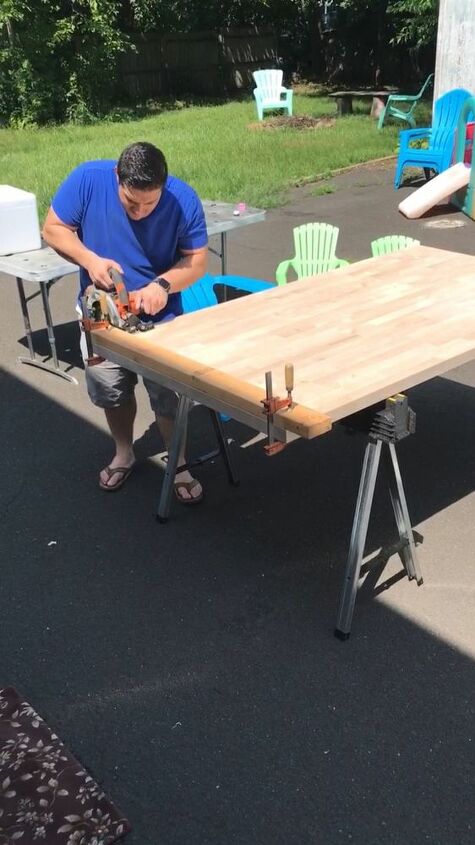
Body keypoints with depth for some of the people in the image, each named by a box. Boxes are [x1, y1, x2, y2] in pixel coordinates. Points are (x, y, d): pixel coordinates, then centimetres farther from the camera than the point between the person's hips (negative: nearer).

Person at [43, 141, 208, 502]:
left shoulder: (183, 199, -20)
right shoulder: (87, 179, -19)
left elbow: (197, 260, -12)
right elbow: (53, 228, -9)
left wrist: (163, 284, -31)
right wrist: (89, 259, -27)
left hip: (160, 316, -2)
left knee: (169, 396, 0)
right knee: (112, 391, 16)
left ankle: (179, 465, 23)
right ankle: (124, 454, 41)